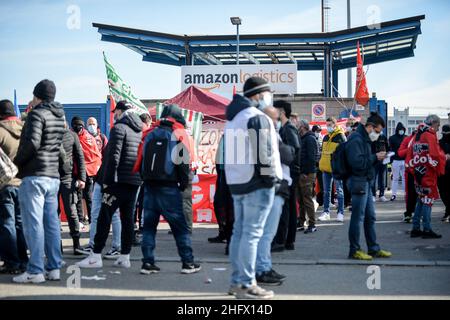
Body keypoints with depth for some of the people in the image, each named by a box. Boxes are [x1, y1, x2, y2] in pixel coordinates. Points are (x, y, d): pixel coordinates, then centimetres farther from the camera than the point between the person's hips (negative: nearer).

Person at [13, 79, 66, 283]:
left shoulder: (37, 114, -9)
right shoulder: (59, 116, 15)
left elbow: (32, 142, -19)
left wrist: (15, 163, -9)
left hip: (34, 176, -8)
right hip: (53, 177, 8)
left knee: (33, 224, -6)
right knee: (51, 223, 9)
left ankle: (35, 270, -6)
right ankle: (54, 268, 12)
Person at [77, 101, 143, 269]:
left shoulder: (119, 128, -7)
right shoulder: (140, 131, 16)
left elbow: (114, 156, -15)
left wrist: (108, 180, -12)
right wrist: (140, 176, 14)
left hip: (119, 180, -7)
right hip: (135, 181, 7)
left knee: (104, 218, -4)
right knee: (128, 219, 9)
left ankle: (96, 256, -5)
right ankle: (125, 256, 10)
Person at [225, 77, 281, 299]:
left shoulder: (233, 118, 17)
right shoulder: (258, 118, -12)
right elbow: (266, 153, -18)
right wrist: (272, 176, -9)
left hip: (236, 181, 10)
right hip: (257, 183, -9)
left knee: (239, 231, 13)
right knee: (252, 233, -7)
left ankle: (236, 281, 19)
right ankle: (246, 285, -6)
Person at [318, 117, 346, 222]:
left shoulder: (340, 136, -6)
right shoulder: (326, 137, 14)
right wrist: (321, 164, 16)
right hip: (326, 168, 7)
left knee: (339, 190, 0)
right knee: (326, 191, 8)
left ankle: (340, 213, 4)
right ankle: (326, 212, 14)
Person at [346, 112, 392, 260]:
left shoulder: (365, 139, 18)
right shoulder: (356, 139, -15)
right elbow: (357, 162, -24)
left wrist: (377, 158, 5)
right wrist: (375, 157, -16)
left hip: (365, 182, 11)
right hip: (358, 182, -11)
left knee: (370, 217, 14)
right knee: (357, 218, -4)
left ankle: (374, 248, 21)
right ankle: (354, 251, 3)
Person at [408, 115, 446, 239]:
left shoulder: (417, 136, 15)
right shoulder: (430, 136, -12)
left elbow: (410, 153, 16)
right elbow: (436, 156, -20)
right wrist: (443, 157, -1)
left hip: (418, 173, 8)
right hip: (428, 173, -8)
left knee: (421, 199, 14)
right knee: (428, 199, -4)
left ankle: (415, 228, 15)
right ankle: (427, 230, -2)